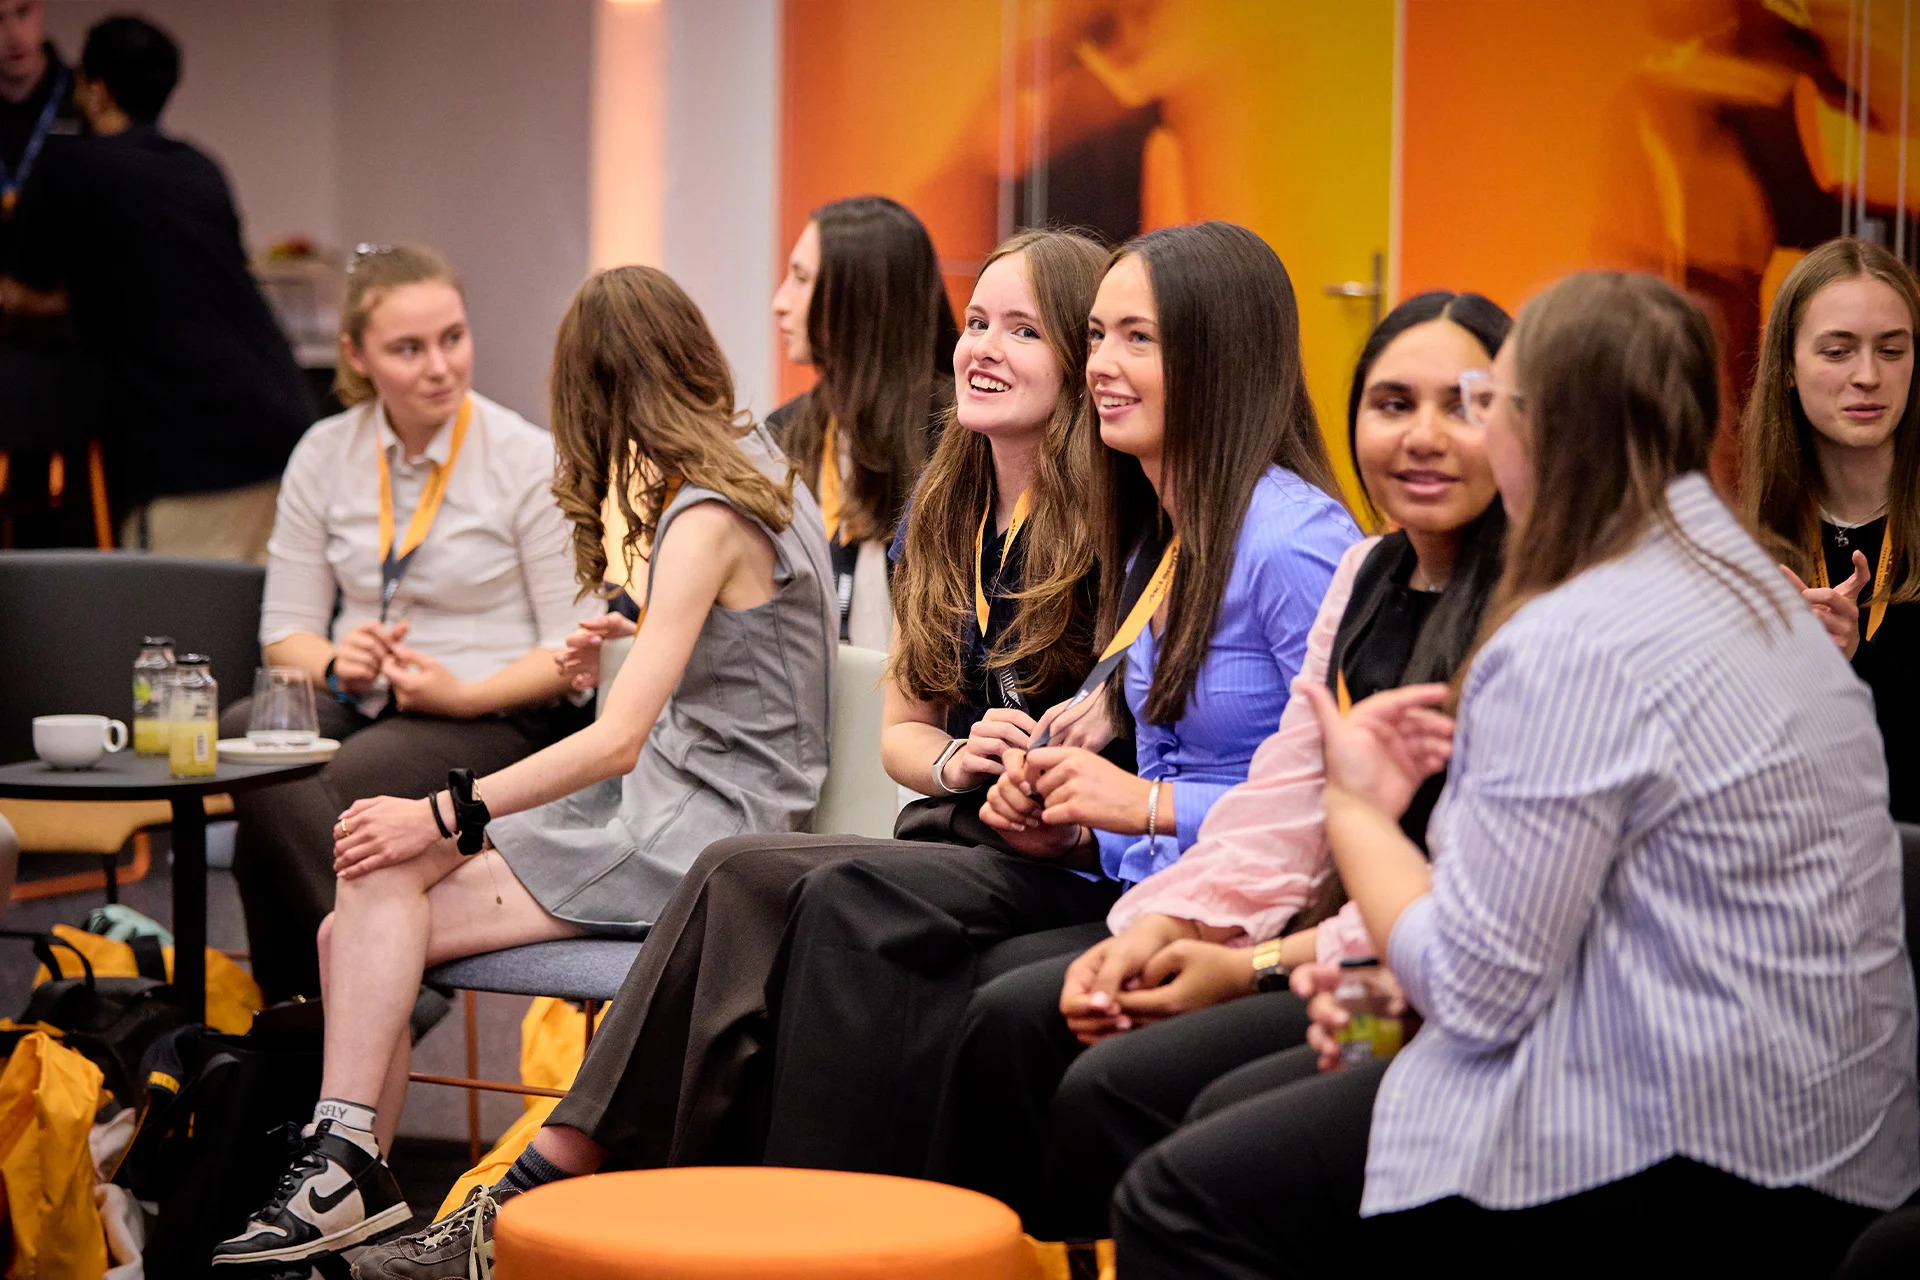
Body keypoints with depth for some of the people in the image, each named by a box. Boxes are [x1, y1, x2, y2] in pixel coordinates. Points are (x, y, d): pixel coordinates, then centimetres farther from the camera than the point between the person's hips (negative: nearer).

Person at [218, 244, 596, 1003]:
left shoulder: (529, 462, -4)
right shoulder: (323, 455, 9)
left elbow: (575, 648, -4)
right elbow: (286, 628, 13)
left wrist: (464, 695, -19)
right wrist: (334, 665, -11)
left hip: (496, 716, -4)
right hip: (358, 707, 4)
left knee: (341, 783, -34)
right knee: (244, 735, -30)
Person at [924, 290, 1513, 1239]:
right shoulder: (1366, 573, 13)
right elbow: (1285, 798, 10)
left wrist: (1258, 970, -16)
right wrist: (1160, 928, -7)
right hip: (1341, 935, 8)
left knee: (1117, 1087, -23)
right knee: (1012, 1021, -5)